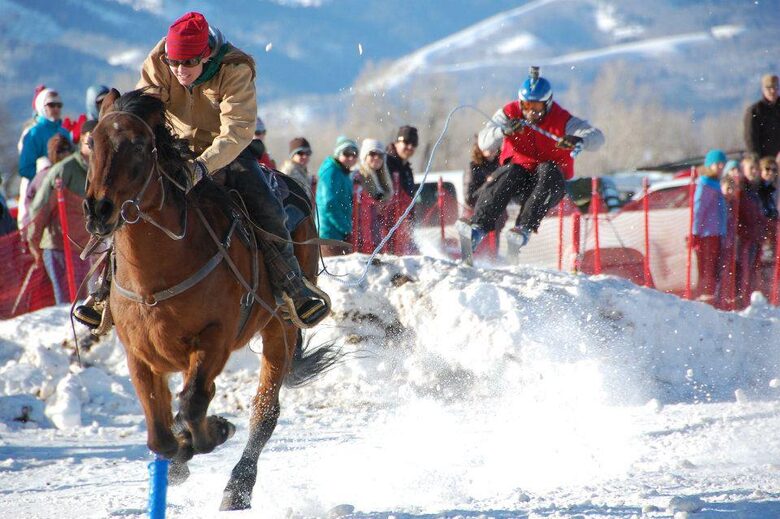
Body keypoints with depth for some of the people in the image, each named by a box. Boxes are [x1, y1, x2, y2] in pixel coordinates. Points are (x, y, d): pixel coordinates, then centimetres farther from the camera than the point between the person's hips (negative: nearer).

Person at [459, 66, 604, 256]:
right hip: (519, 173, 1)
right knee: (510, 173, -30)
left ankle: (525, 227, -43)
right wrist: (504, 130, -35)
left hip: (549, 184, -1)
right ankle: (479, 226, -43)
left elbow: (596, 137, -22)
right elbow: (485, 137, -14)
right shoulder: (510, 113, -2)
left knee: (548, 170, -31)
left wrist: (578, 140, -45)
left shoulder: (562, 120, -10)